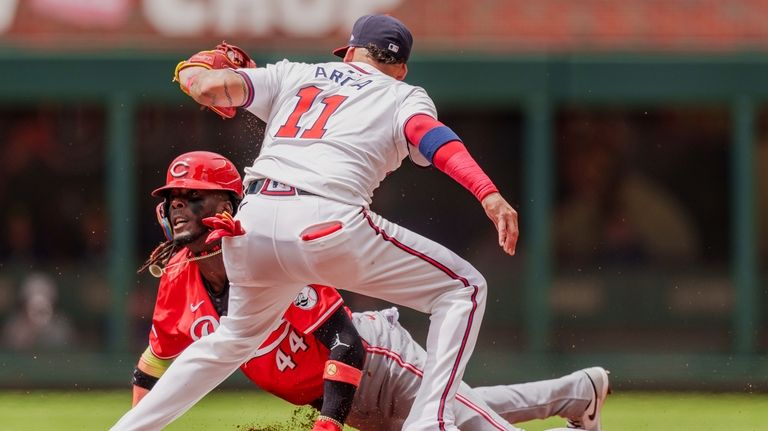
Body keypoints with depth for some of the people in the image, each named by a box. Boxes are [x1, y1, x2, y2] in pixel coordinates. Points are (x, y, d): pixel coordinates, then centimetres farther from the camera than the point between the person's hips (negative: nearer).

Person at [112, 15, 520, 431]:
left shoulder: (293, 75, 27)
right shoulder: (405, 97, 19)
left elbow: (209, 87, 15)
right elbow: (431, 135, -3)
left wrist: (195, 70, 39)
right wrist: (488, 194, -17)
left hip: (251, 224, 5)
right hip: (326, 224, -5)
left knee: (235, 338, 31)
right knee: (463, 289, 9)